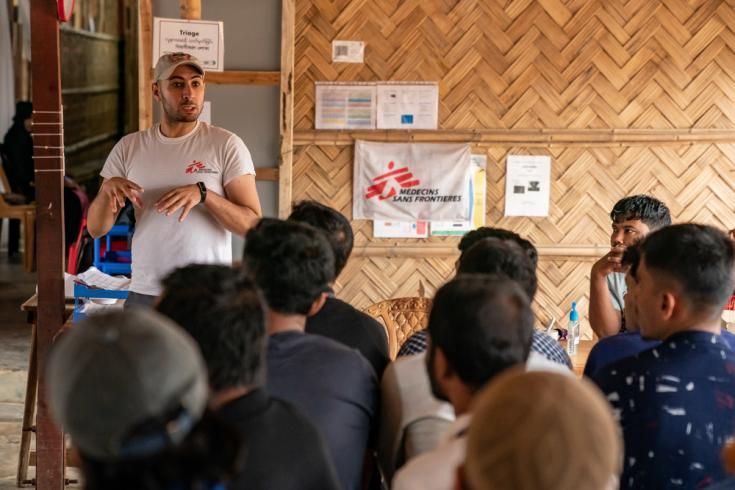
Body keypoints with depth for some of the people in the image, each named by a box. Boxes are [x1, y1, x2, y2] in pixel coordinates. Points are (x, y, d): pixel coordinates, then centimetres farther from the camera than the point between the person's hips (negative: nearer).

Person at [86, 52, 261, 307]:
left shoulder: (227, 145, -4)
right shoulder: (129, 147, 6)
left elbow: (252, 224, -11)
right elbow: (96, 228, 4)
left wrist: (203, 194, -24)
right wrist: (107, 189, -16)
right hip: (144, 294, 3)